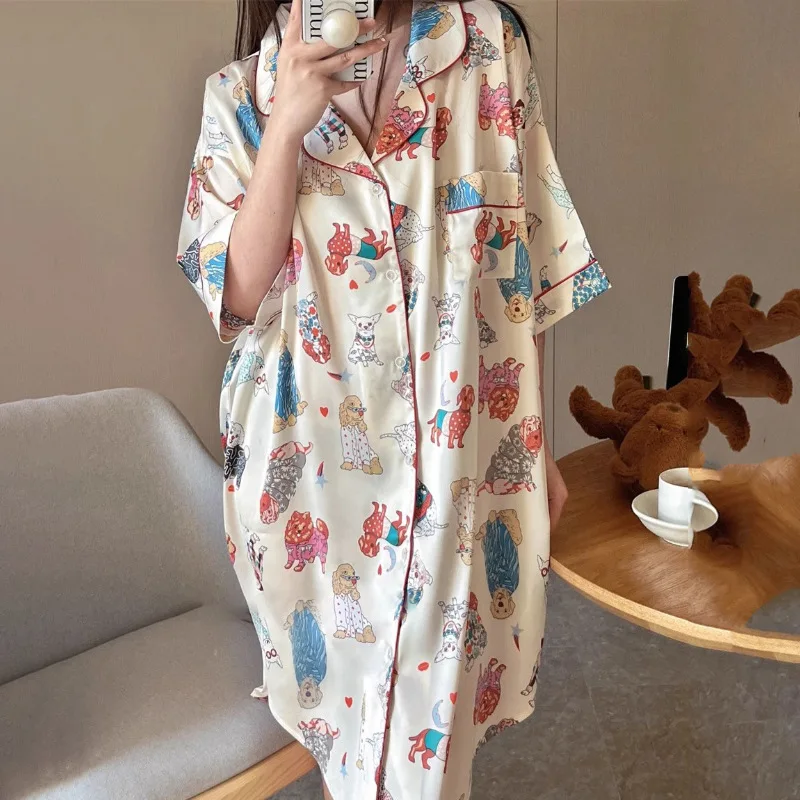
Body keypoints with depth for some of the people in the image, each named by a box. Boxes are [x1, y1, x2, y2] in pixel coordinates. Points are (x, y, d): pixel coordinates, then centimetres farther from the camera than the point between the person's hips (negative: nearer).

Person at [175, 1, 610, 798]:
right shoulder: (241, 95, 2)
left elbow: (529, 264, 3)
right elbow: (238, 295, -8)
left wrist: (537, 443, 6)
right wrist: (288, 124, -17)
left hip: (462, 454, 0)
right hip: (312, 461, 1)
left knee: (436, 719, 14)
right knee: (343, 703, 18)